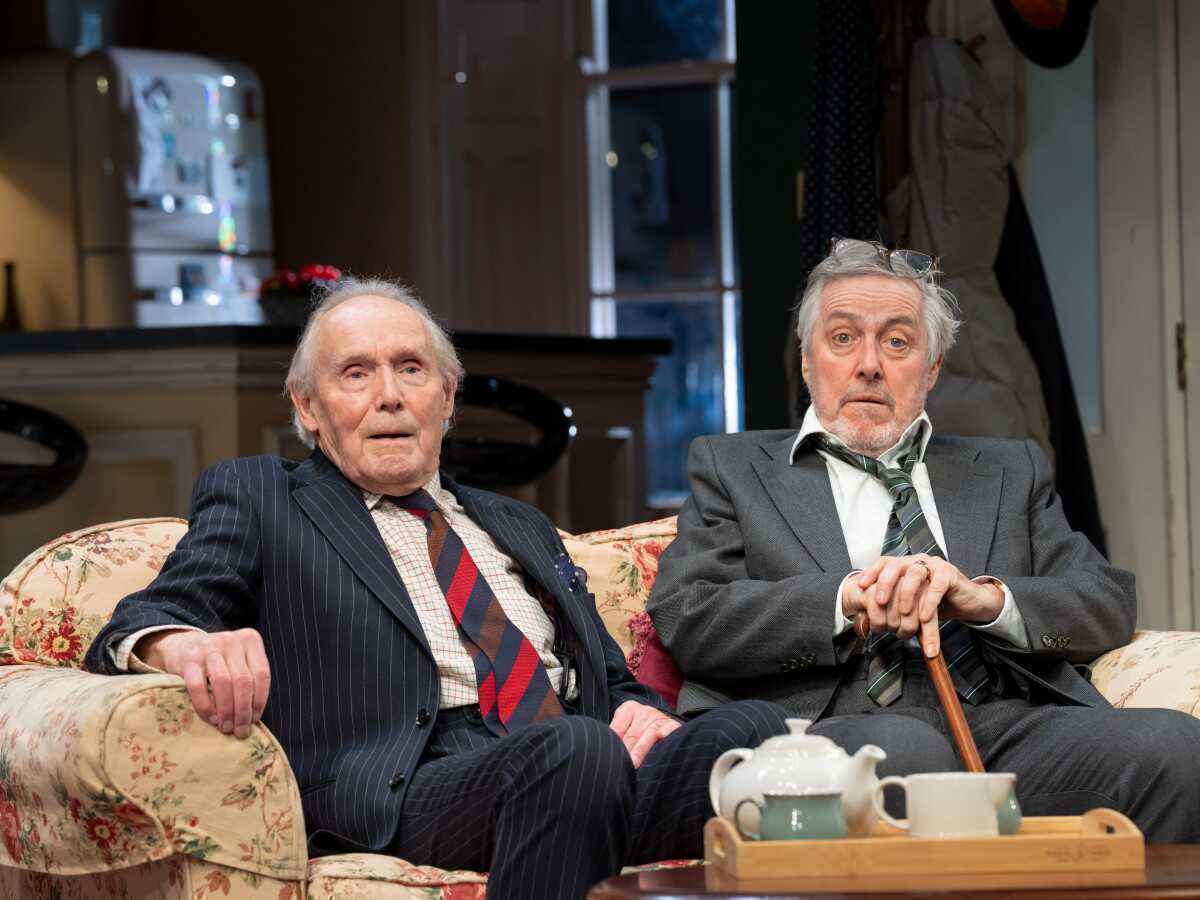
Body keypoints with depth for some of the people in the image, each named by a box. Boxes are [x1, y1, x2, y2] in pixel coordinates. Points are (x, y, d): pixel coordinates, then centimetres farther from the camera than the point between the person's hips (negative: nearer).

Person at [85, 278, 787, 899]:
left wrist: (641, 710, 5)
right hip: (409, 788, -4)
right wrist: (180, 644, -24)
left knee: (757, 727, -29)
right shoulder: (256, 499, 18)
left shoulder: (521, 530, 33)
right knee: (575, 749, -38)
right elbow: (141, 627, 3)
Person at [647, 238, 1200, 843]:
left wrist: (984, 597, -7)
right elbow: (684, 618, 4)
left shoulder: (1007, 471, 27)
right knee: (906, 748, -40)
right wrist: (846, 598, -11)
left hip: (1006, 725, 3)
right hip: (835, 726, -3)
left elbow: (1111, 604, 14)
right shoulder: (733, 469, 20)